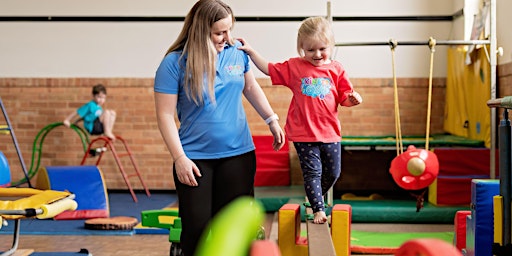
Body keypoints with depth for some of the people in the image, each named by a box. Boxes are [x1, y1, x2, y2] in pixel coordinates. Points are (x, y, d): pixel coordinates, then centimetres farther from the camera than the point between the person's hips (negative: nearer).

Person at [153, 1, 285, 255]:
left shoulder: (237, 52, 0)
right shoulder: (174, 63, -11)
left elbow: (251, 88, 18)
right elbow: (165, 115, -10)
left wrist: (272, 121, 17)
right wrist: (179, 158, -15)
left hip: (239, 153, 3)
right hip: (195, 159, -3)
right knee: (196, 228, -1)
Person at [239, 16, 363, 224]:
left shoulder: (336, 70, 2)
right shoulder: (294, 67, 0)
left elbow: (344, 98, 7)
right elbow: (269, 69, 8)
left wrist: (352, 99, -15)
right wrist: (250, 52, 2)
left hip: (330, 131, 2)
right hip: (303, 132, -2)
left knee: (333, 172, 12)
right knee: (312, 172, -1)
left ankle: (316, 197, 38)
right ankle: (318, 209, 11)